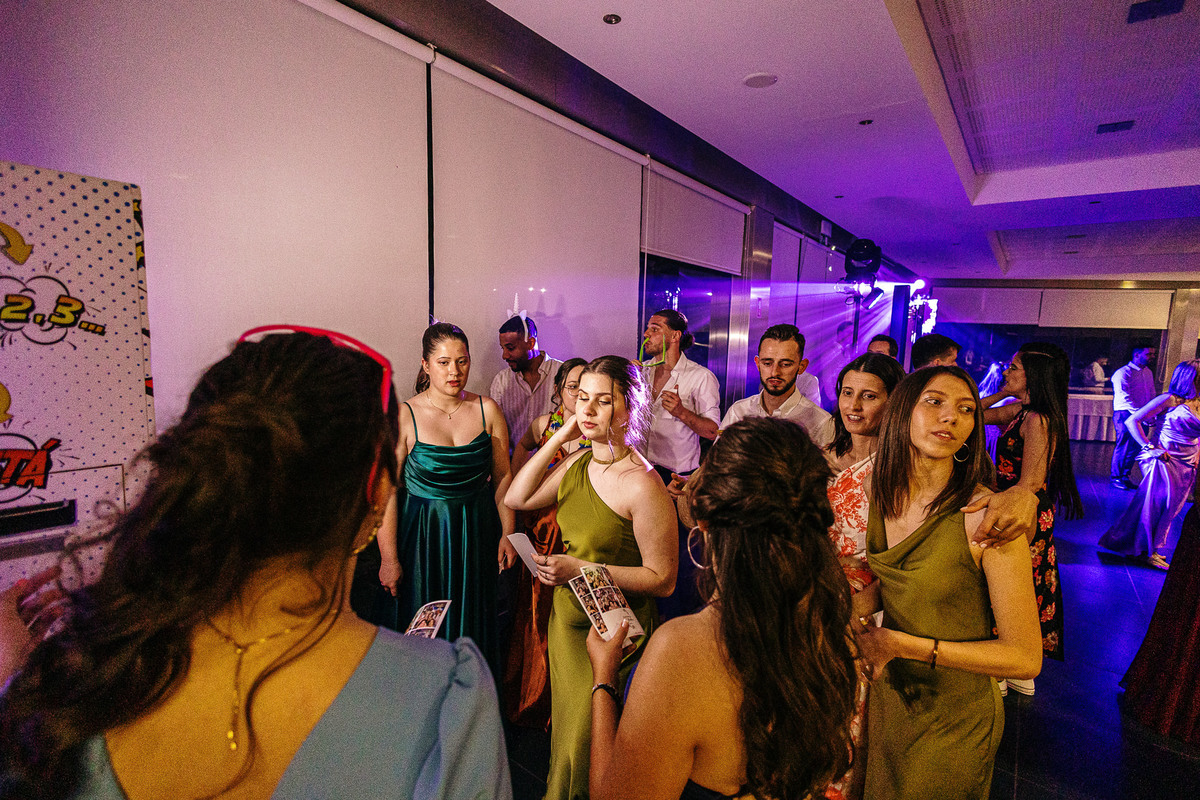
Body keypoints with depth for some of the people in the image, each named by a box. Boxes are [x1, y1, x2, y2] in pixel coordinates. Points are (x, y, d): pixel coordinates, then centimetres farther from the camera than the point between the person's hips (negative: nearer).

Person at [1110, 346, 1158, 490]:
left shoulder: (1149, 372, 16)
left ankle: (1125, 476, 17)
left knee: (1135, 447, 6)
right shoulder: (1123, 373, -9)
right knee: (1125, 445, -6)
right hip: (1125, 413, -7)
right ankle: (1115, 477, 4)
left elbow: (1152, 395, 20)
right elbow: (1123, 397, -16)